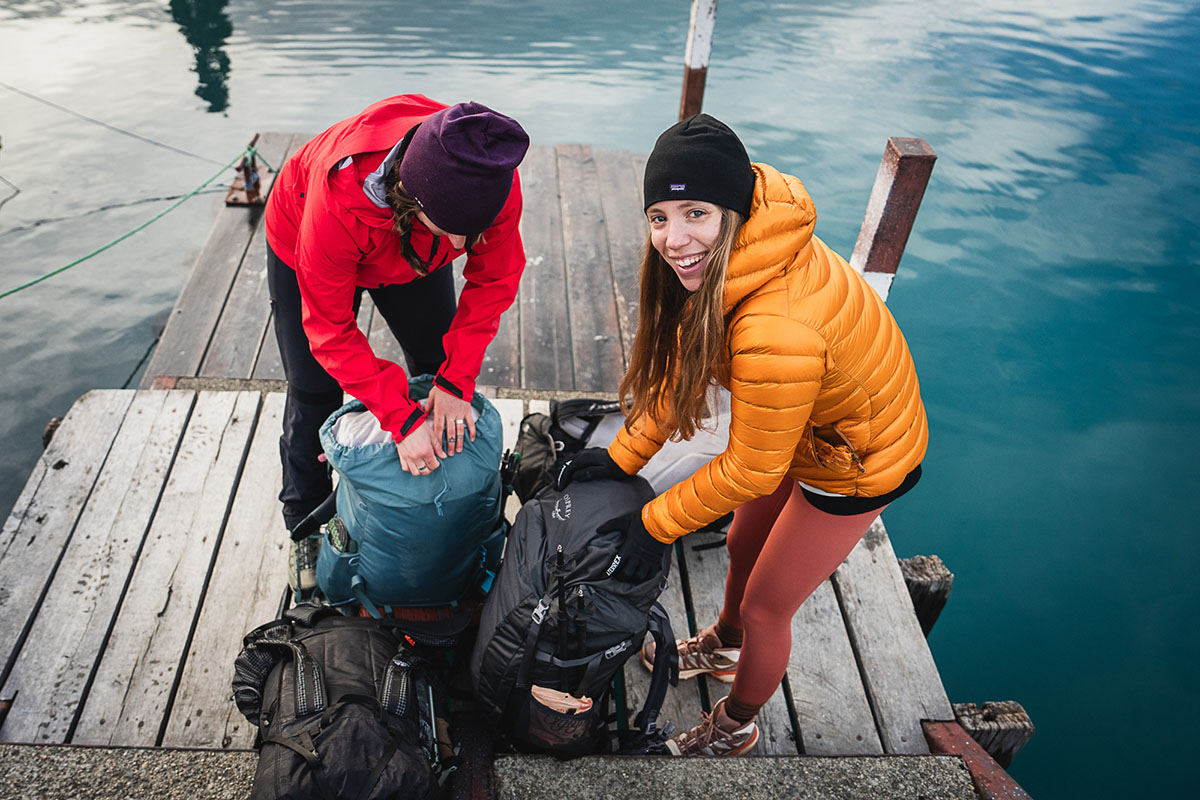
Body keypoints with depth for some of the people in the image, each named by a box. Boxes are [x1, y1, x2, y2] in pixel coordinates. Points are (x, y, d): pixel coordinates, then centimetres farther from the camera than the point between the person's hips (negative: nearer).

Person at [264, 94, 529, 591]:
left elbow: (493, 281, -22)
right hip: (303, 244, -3)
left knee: (439, 367, 5)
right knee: (314, 393, 5)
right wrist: (400, 419, -42)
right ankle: (305, 525, 29)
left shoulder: (495, 182, -38)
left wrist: (456, 381, -30)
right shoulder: (340, 198, -47)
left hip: (414, 256, 3)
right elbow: (330, 330, -36)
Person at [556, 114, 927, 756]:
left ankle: (735, 727, 43)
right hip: (810, 427, 8)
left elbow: (751, 469, -28)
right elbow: (684, 362, -3)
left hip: (859, 464, -8)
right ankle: (722, 648, 60)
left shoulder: (777, 331, -43)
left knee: (765, 608, 12)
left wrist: (657, 523, -15)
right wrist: (625, 455, -4)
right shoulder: (727, 254, -17)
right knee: (744, 547, 28)